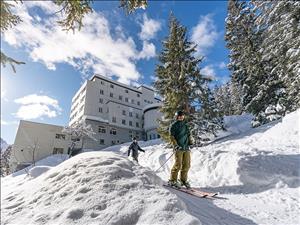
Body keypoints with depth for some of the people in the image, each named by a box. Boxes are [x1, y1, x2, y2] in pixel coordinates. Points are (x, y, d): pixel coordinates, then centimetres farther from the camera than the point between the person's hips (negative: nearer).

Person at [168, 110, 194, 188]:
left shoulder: (186, 125, 20)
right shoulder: (173, 125, 1)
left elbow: (189, 134, 24)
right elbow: (172, 137, -5)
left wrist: (191, 141, 6)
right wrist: (176, 145, -16)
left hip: (186, 148, 6)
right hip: (178, 148, -6)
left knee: (187, 165, 5)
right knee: (178, 164, -9)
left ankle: (183, 180, 21)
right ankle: (172, 180, 7)